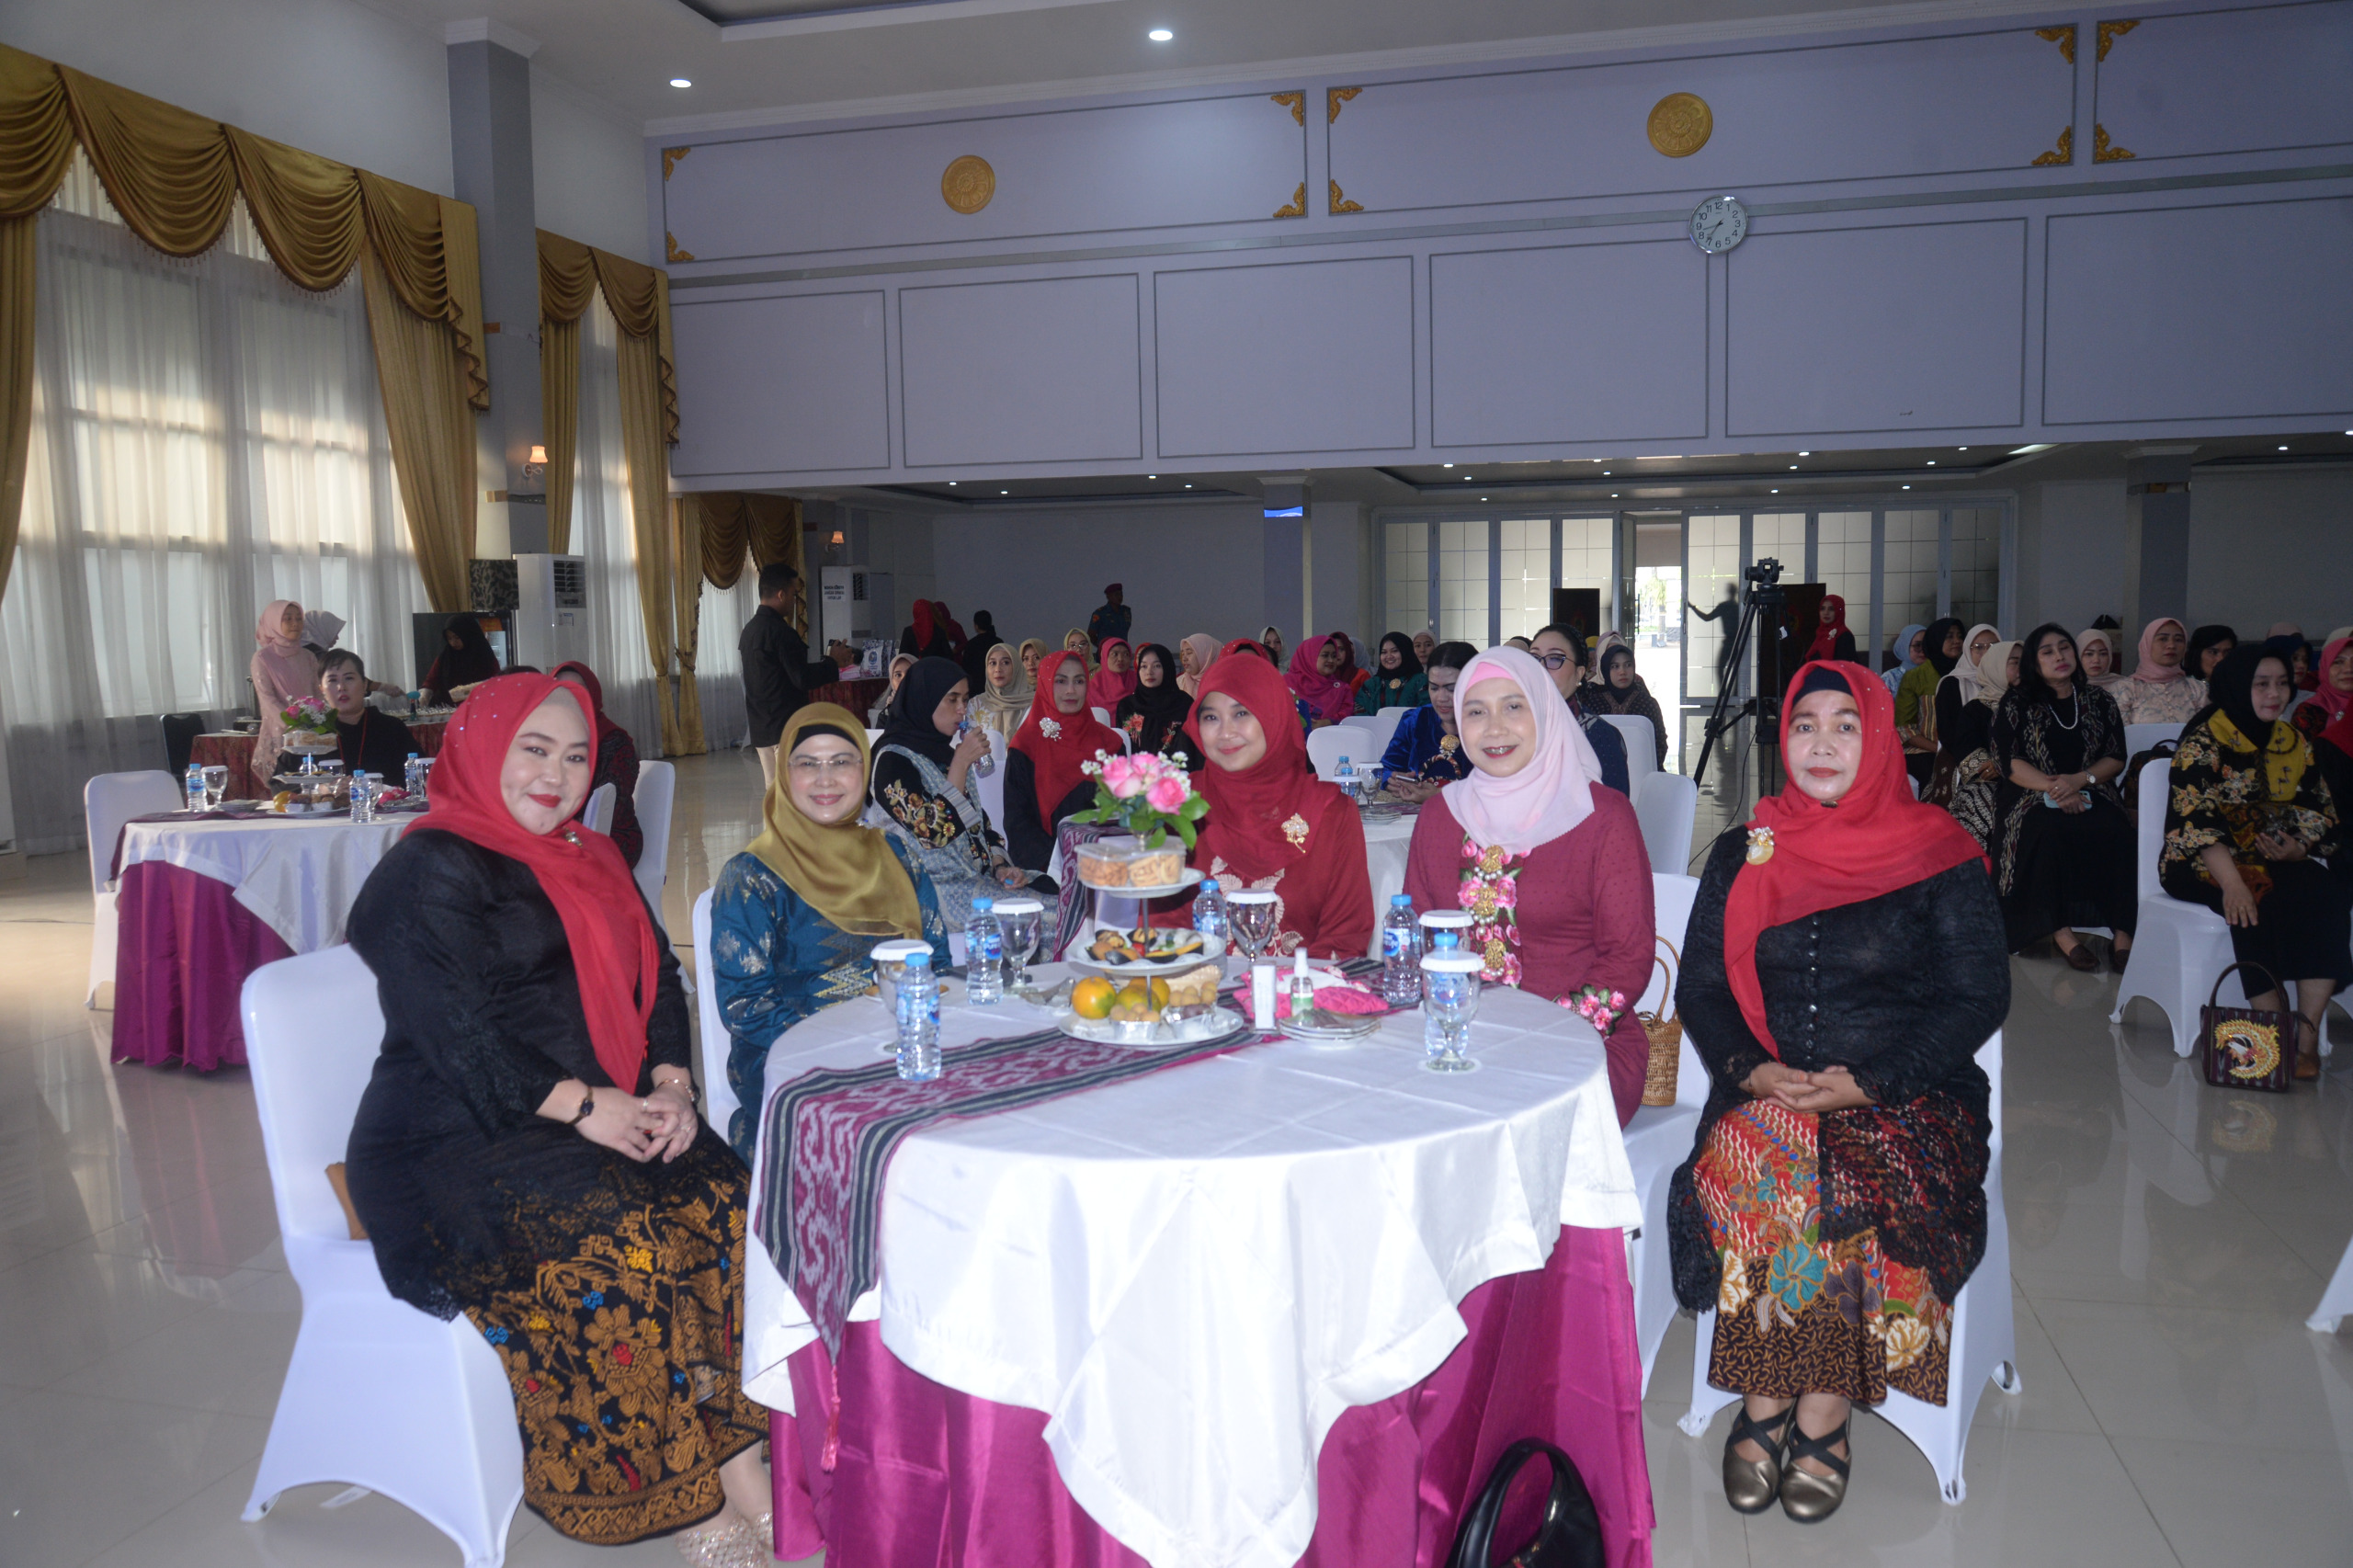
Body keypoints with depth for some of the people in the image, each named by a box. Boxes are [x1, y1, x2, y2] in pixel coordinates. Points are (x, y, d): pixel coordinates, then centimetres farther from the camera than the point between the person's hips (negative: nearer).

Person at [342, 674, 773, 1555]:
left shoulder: (590, 861, 19)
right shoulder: (432, 871, -4)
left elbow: (658, 980, 14)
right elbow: (455, 1029, -16)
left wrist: (670, 1085, -6)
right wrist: (582, 1106, -21)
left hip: (606, 1119, 7)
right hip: (452, 1146, -6)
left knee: (727, 1208, -20)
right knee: (618, 1238, -30)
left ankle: (745, 1474, -21)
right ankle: (703, 1498, -20)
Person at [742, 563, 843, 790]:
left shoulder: (751, 629, 12)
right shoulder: (780, 631, -16)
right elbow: (803, 678, -19)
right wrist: (834, 662, -5)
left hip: (761, 729, 9)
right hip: (786, 728, -9)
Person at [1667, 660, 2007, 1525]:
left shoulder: (1938, 854, 2)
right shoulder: (1742, 854, 10)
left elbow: (1980, 996, -2)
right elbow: (1699, 984, 10)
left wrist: (1867, 1082, -14)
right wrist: (1751, 1068, -11)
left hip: (1904, 1096, -2)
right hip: (1767, 1090, 2)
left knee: (1854, 1185, -32)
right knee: (1743, 1165, -30)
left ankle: (1808, 1411, -15)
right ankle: (1792, 1407, -15)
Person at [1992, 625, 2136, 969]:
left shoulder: (2099, 701, 16)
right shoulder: (2017, 703, 8)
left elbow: (2117, 759, 9)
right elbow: (2009, 762, -2)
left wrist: (2078, 781, -11)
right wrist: (2053, 789, -16)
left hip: (2092, 795, 2)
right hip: (2037, 799, -2)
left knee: (2115, 832, -32)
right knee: (2050, 833, -36)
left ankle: (2123, 934, -32)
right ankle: (2062, 934, -35)